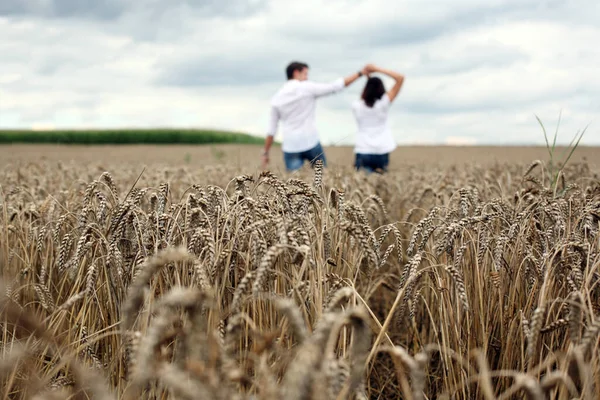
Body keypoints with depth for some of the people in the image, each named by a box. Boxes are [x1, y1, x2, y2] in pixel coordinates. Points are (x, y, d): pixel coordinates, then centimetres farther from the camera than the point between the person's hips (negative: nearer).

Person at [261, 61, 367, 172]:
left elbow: (271, 130, 7)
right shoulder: (307, 87, -3)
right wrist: (360, 73, 5)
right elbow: (336, 86, -3)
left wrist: (266, 153, 13)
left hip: (290, 146, 2)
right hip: (311, 142, -2)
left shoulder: (276, 98, 7)